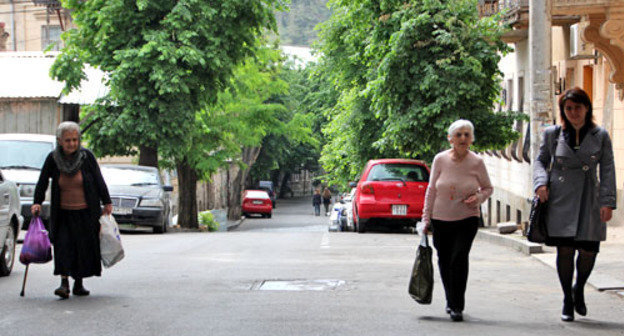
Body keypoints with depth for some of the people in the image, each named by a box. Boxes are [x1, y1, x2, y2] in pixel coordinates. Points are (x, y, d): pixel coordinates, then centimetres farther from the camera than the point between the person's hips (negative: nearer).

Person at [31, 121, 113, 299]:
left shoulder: (86, 156, -6)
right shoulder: (53, 158, -4)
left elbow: (99, 181, 0)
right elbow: (42, 182, 5)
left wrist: (107, 203, 1)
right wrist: (37, 202, -2)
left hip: (86, 212, 0)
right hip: (63, 213, 0)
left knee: (85, 247, 2)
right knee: (63, 245, -13)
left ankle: (79, 284, 14)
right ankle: (64, 283, -15)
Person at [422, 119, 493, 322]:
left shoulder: (477, 162, -6)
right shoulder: (440, 160, -4)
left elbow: (488, 188, 8)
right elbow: (431, 190, 4)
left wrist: (478, 198, -14)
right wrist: (426, 218, 4)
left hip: (467, 219, -2)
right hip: (441, 219, 2)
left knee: (459, 257, -18)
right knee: (444, 261, 9)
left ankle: (457, 306, -10)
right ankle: (451, 301, 32)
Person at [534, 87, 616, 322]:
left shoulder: (600, 136, 4)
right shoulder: (552, 134, 4)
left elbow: (607, 170, 1)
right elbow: (541, 160, 14)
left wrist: (607, 201, -7)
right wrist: (541, 182, -6)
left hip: (589, 201, 1)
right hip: (561, 200, -1)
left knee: (589, 250, -1)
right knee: (565, 250, -3)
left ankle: (579, 290, 29)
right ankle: (567, 302, 13)